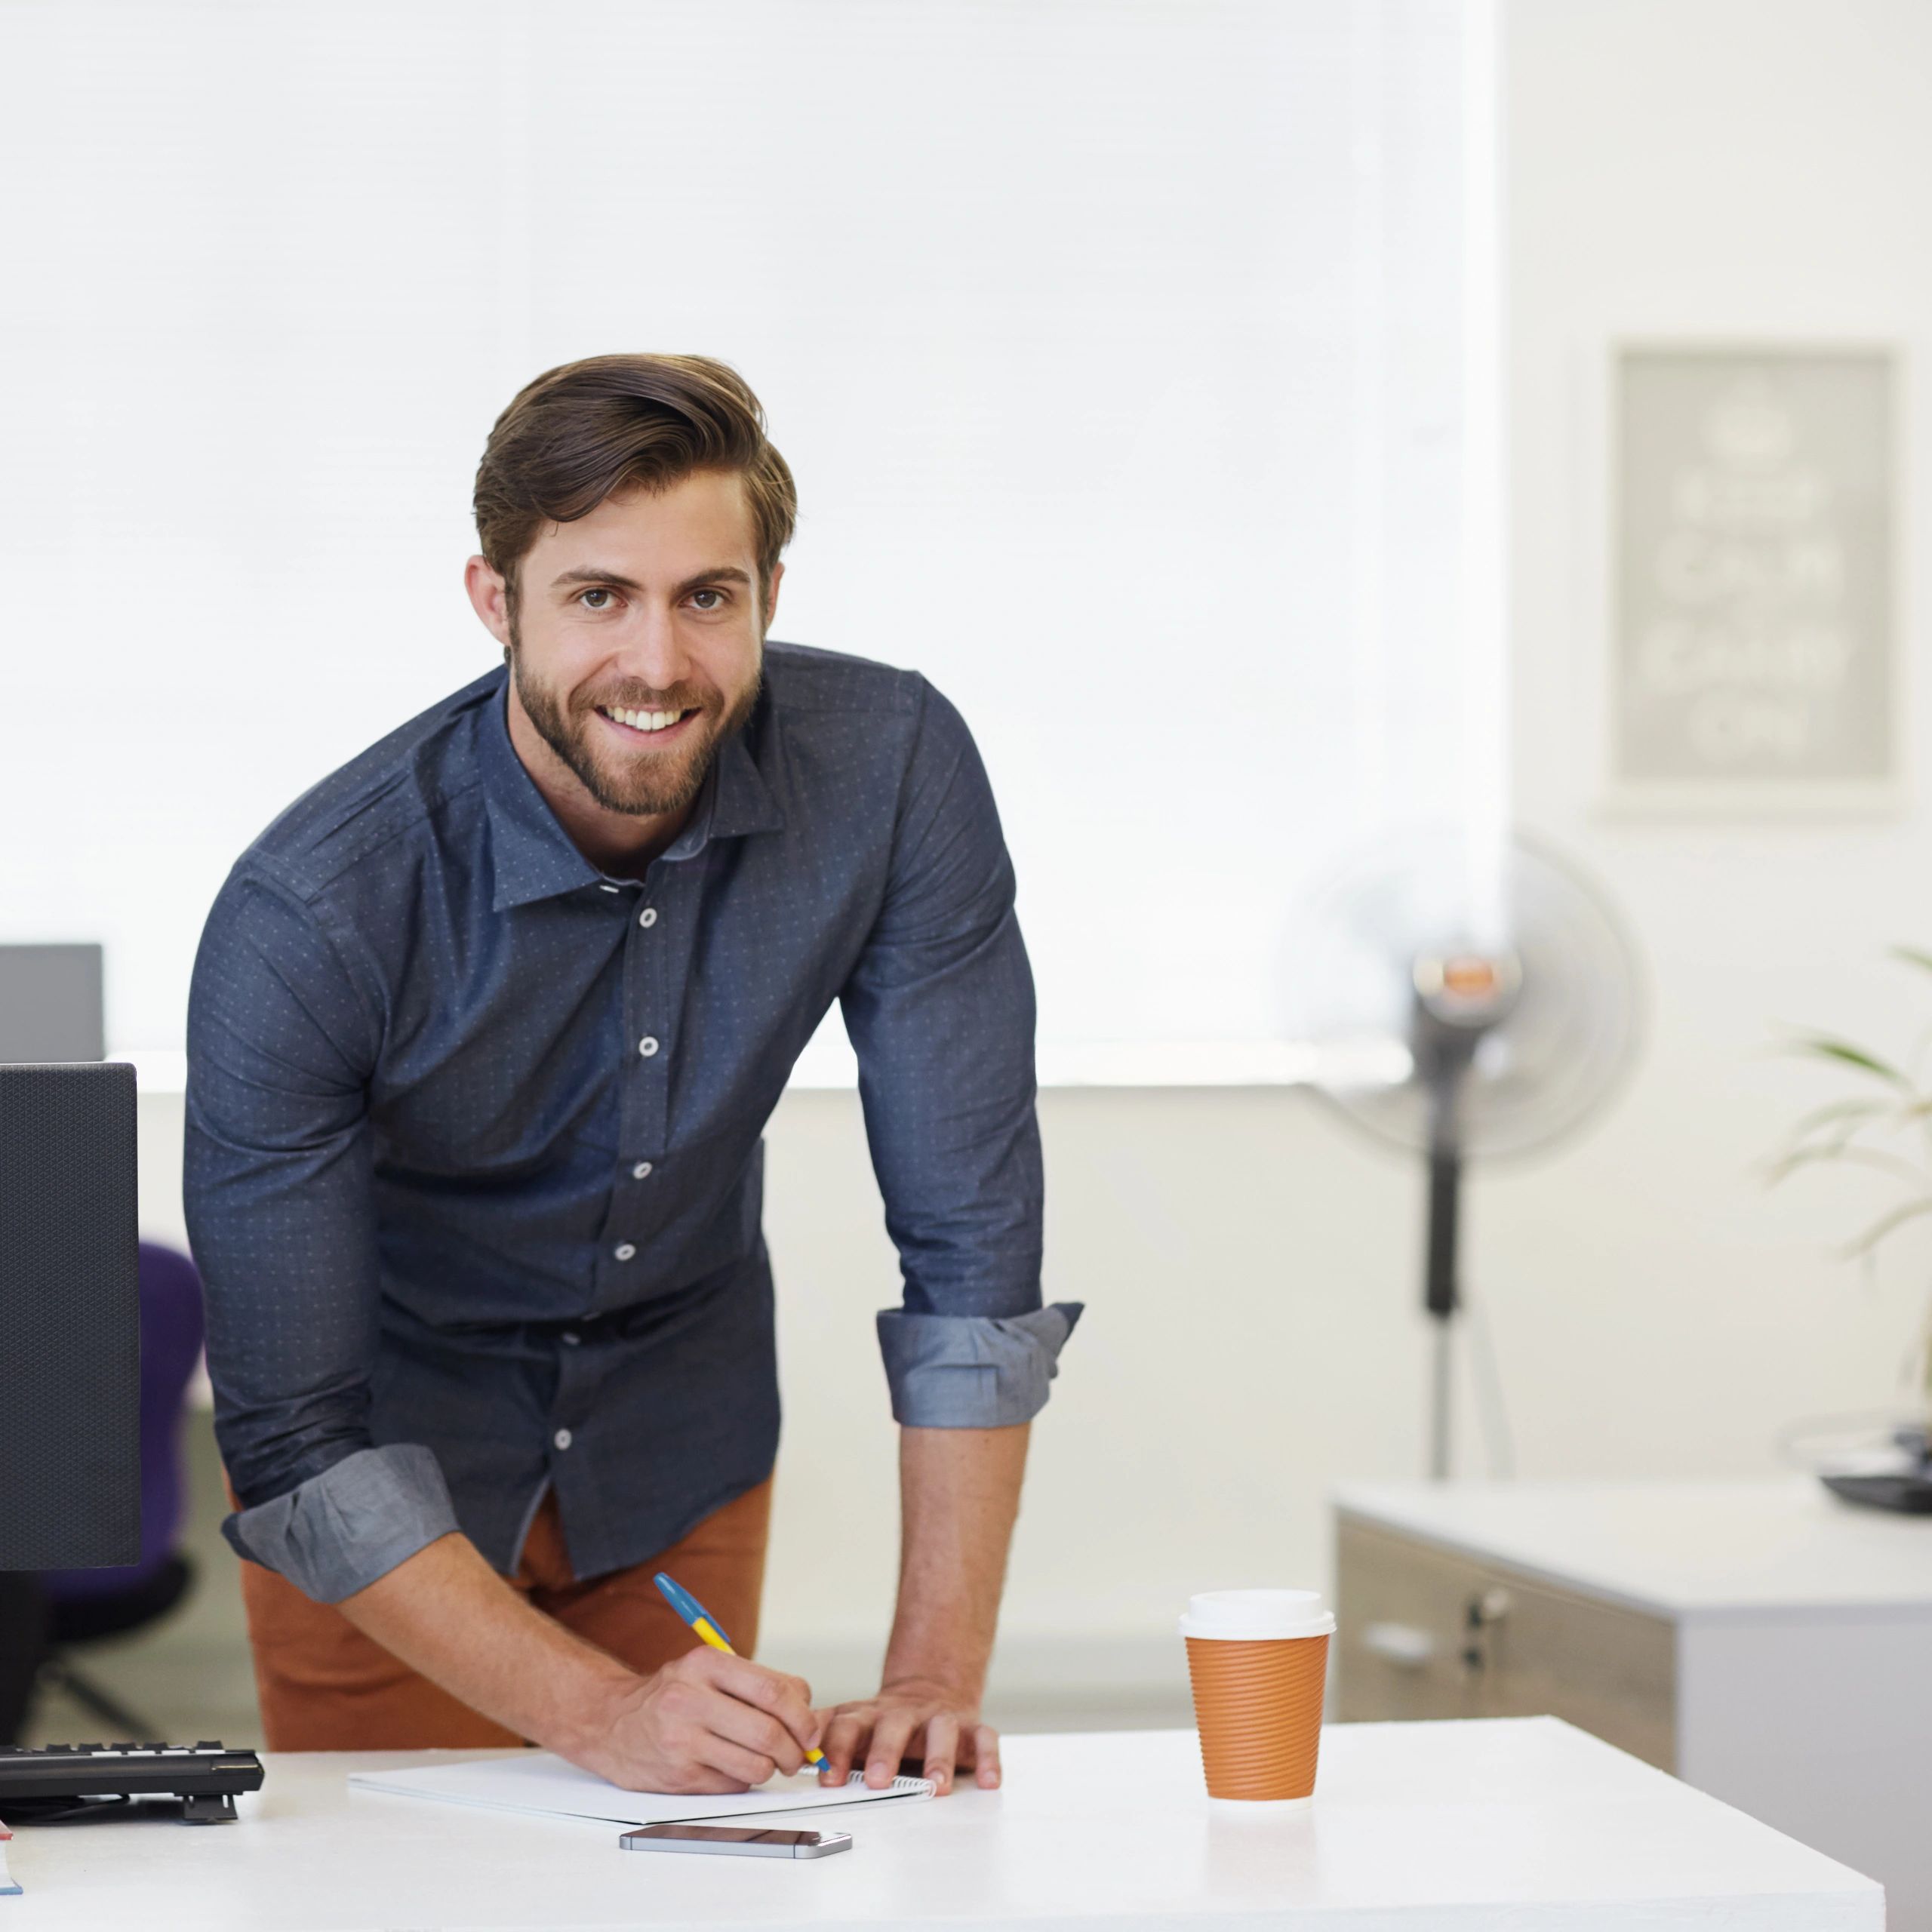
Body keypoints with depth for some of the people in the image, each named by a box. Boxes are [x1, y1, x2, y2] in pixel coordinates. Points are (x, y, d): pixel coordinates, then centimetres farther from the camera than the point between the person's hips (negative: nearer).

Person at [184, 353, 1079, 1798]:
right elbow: (300, 1455, -28)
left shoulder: (892, 769, -24)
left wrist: (936, 1676, -26)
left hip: (681, 1448, 3)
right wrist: (600, 1714, -37)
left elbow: (972, 1241, -20)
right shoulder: (306, 916, -31)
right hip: (392, 1479, -2)